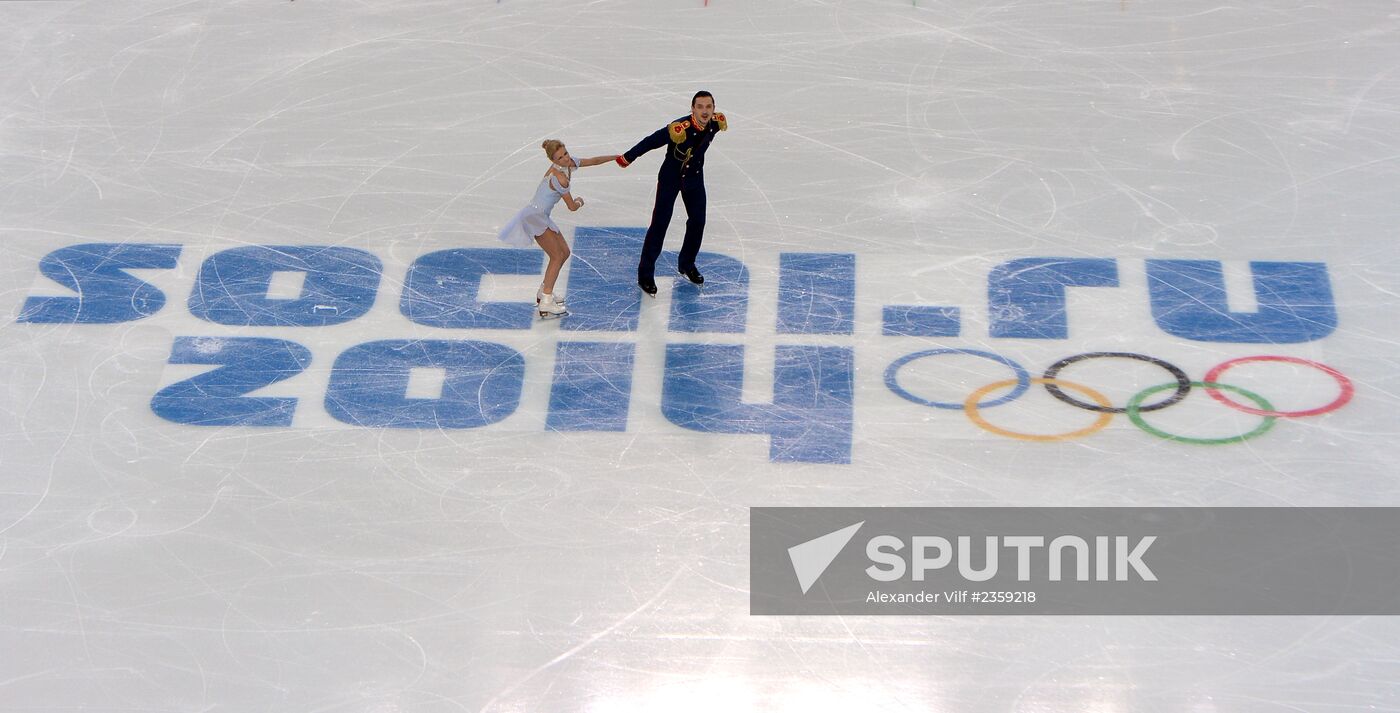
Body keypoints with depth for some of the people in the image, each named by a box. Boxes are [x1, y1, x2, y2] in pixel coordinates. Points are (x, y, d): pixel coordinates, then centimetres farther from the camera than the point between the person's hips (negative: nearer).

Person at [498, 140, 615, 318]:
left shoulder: (568, 163, 0)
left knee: (564, 252, 14)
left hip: (540, 216, 9)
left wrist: (616, 157, 16)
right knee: (557, 256, -9)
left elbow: (593, 161, 15)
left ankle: (544, 292, 25)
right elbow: (572, 206, -15)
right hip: (534, 216, -9)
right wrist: (579, 201, 8)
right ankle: (545, 303, -11)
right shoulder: (559, 178, -26)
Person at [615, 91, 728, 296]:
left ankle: (687, 264, 34)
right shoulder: (680, 128, -34)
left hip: (695, 177, 5)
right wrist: (627, 158, -20)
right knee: (660, 223, -5)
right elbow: (651, 142, -26)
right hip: (671, 176, -5)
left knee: (697, 222, 11)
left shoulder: (716, 123, -18)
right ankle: (645, 273, 4)